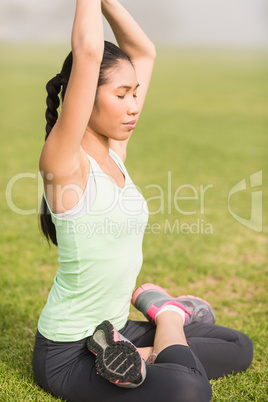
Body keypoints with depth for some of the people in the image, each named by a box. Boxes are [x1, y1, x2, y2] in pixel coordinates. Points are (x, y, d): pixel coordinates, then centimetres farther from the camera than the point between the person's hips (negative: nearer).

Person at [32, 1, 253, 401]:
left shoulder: (114, 152, 2)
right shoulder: (63, 164, -20)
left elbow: (144, 52, 5)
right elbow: (88, 53, -32)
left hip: (113, 329, 8)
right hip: (66, 352, -8)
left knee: (239, 348, 16)